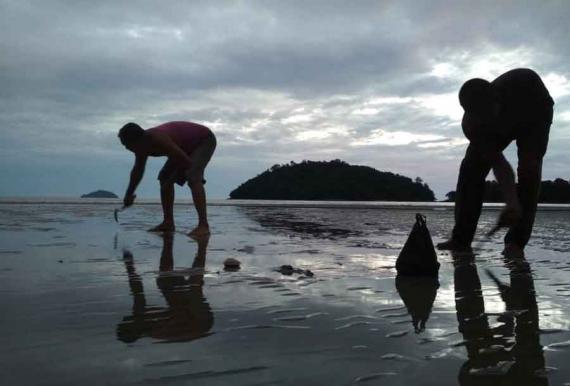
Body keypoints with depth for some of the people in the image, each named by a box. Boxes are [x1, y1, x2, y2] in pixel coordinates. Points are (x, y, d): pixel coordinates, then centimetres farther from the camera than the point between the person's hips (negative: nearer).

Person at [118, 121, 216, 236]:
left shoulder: (156, 138, -36)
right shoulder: (142, 145, -9)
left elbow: (187, 161, -33)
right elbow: (137, 171, 9)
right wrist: (128, 195, 13)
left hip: (205, 140, -10)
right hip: (188, 145, 10)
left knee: (193, 177, -29)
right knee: (165, 178, 6)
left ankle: (203, 226, -32)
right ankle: (168, 223, 11)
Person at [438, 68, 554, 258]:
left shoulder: (524, 83, -42)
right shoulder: (470, 125, -36)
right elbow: (499, 165, -38)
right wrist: (512, 202, -51)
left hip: (533, 117, -1)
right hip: (499, 127, 1)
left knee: (529, 168, -23)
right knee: (471, 167, -14)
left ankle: (515, 242, -19)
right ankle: (461, 239, -8)